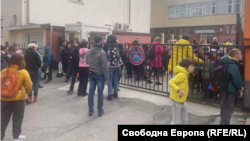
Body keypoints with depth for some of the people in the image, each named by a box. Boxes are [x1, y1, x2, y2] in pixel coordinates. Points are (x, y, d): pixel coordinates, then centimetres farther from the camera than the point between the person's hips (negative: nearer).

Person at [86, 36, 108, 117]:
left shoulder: (89, 51, 5)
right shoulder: (102, 52, -16)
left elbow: (87, 63, 11)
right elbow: (104, 66, -16)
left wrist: (89, 71, 17)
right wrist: (106, 77, -11)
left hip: (91, 74, 6)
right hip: (100, 74, -6)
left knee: (91, 91, 9)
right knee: (100, 92, 3)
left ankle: (90, 110, 17)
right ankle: (100, 111, 11)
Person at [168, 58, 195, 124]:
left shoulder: (185, 74, 12)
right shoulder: (182, 74, -17)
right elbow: (170, 82, -27)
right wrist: (179, 90, -37)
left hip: (182, 101, 10)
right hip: (176, 100, -10)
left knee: (185, 121, 18)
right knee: (176, 121, 0)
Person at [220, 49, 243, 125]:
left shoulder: (228, 63, 9)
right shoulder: (233, 66, -24)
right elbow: (237, 79, -21)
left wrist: (239, 87, 15)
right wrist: (240, 88, -4)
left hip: (225, 88, 11)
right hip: (230, 90, -11)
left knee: (224, 106, 22)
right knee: (228, 108, -1)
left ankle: (223, 122, 36)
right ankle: (225, 123, 7)